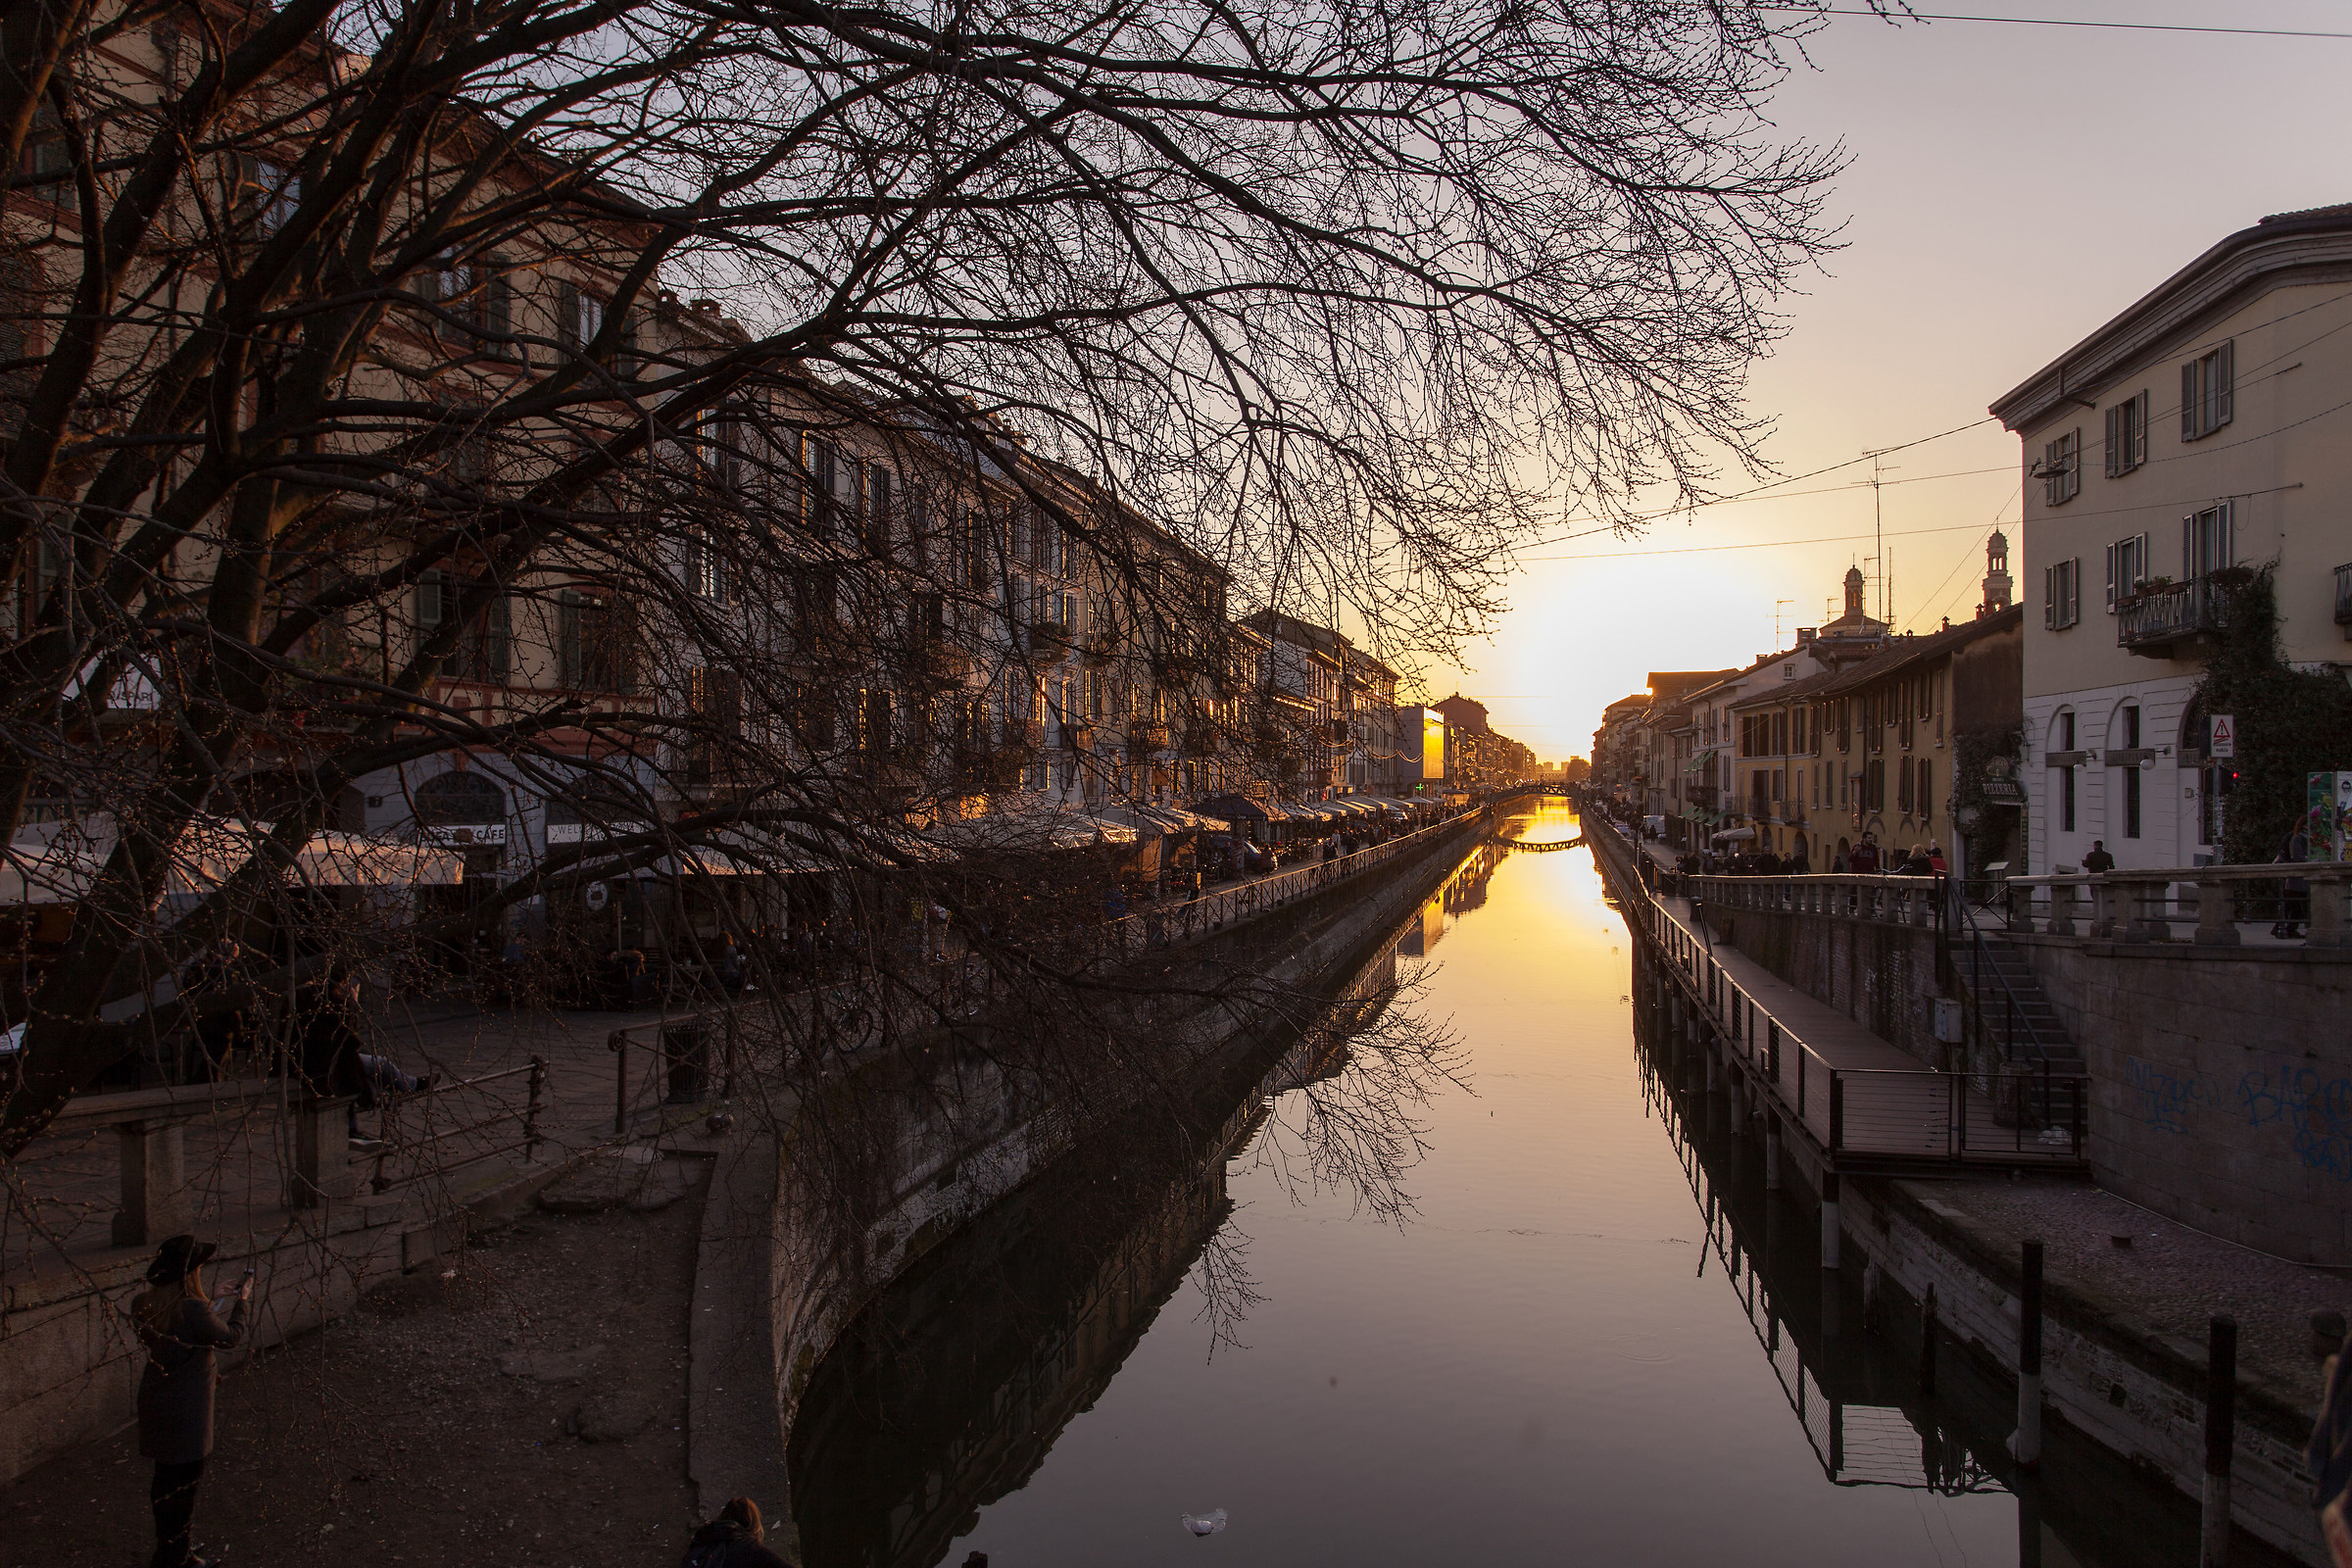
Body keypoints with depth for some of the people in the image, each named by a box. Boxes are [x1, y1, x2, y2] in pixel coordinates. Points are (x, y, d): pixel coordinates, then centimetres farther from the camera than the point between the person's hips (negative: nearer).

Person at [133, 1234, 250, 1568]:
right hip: (187, 1409, -8)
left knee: (165, 1478, 22)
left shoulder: (143, 1304, -6)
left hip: (155, 1400, 8)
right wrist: (242, 1301, 1)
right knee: (183, 1481, 8)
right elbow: (231, 1337, -13)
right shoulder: (193, 1309, -28)